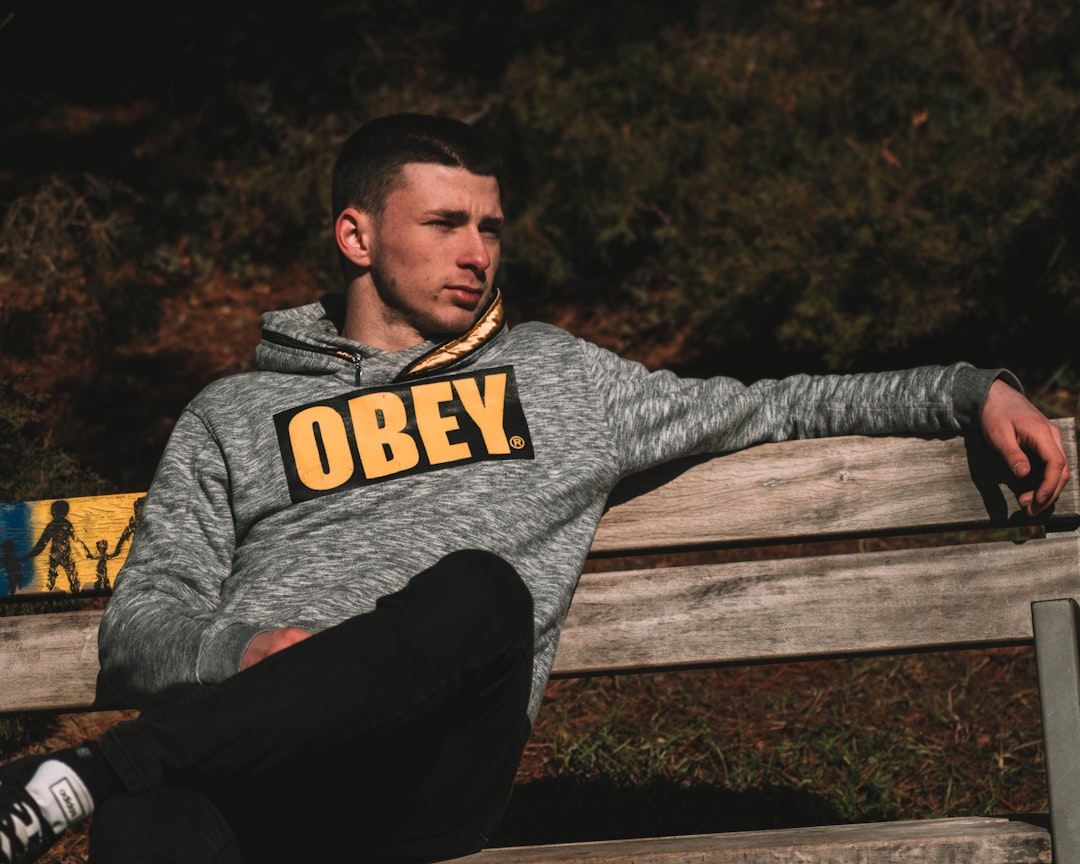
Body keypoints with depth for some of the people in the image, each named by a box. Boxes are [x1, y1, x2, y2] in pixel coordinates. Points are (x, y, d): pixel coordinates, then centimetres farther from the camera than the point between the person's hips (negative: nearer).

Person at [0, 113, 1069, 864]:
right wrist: (236, 651, -8)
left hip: (427, 775, 0)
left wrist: (973, 390, 20)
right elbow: (139, 625, 16)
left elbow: (770, 411, 31)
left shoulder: (555, 379, 29)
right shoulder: (234, 415, 25)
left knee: (480, 593, -36)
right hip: (239, 745, 0)